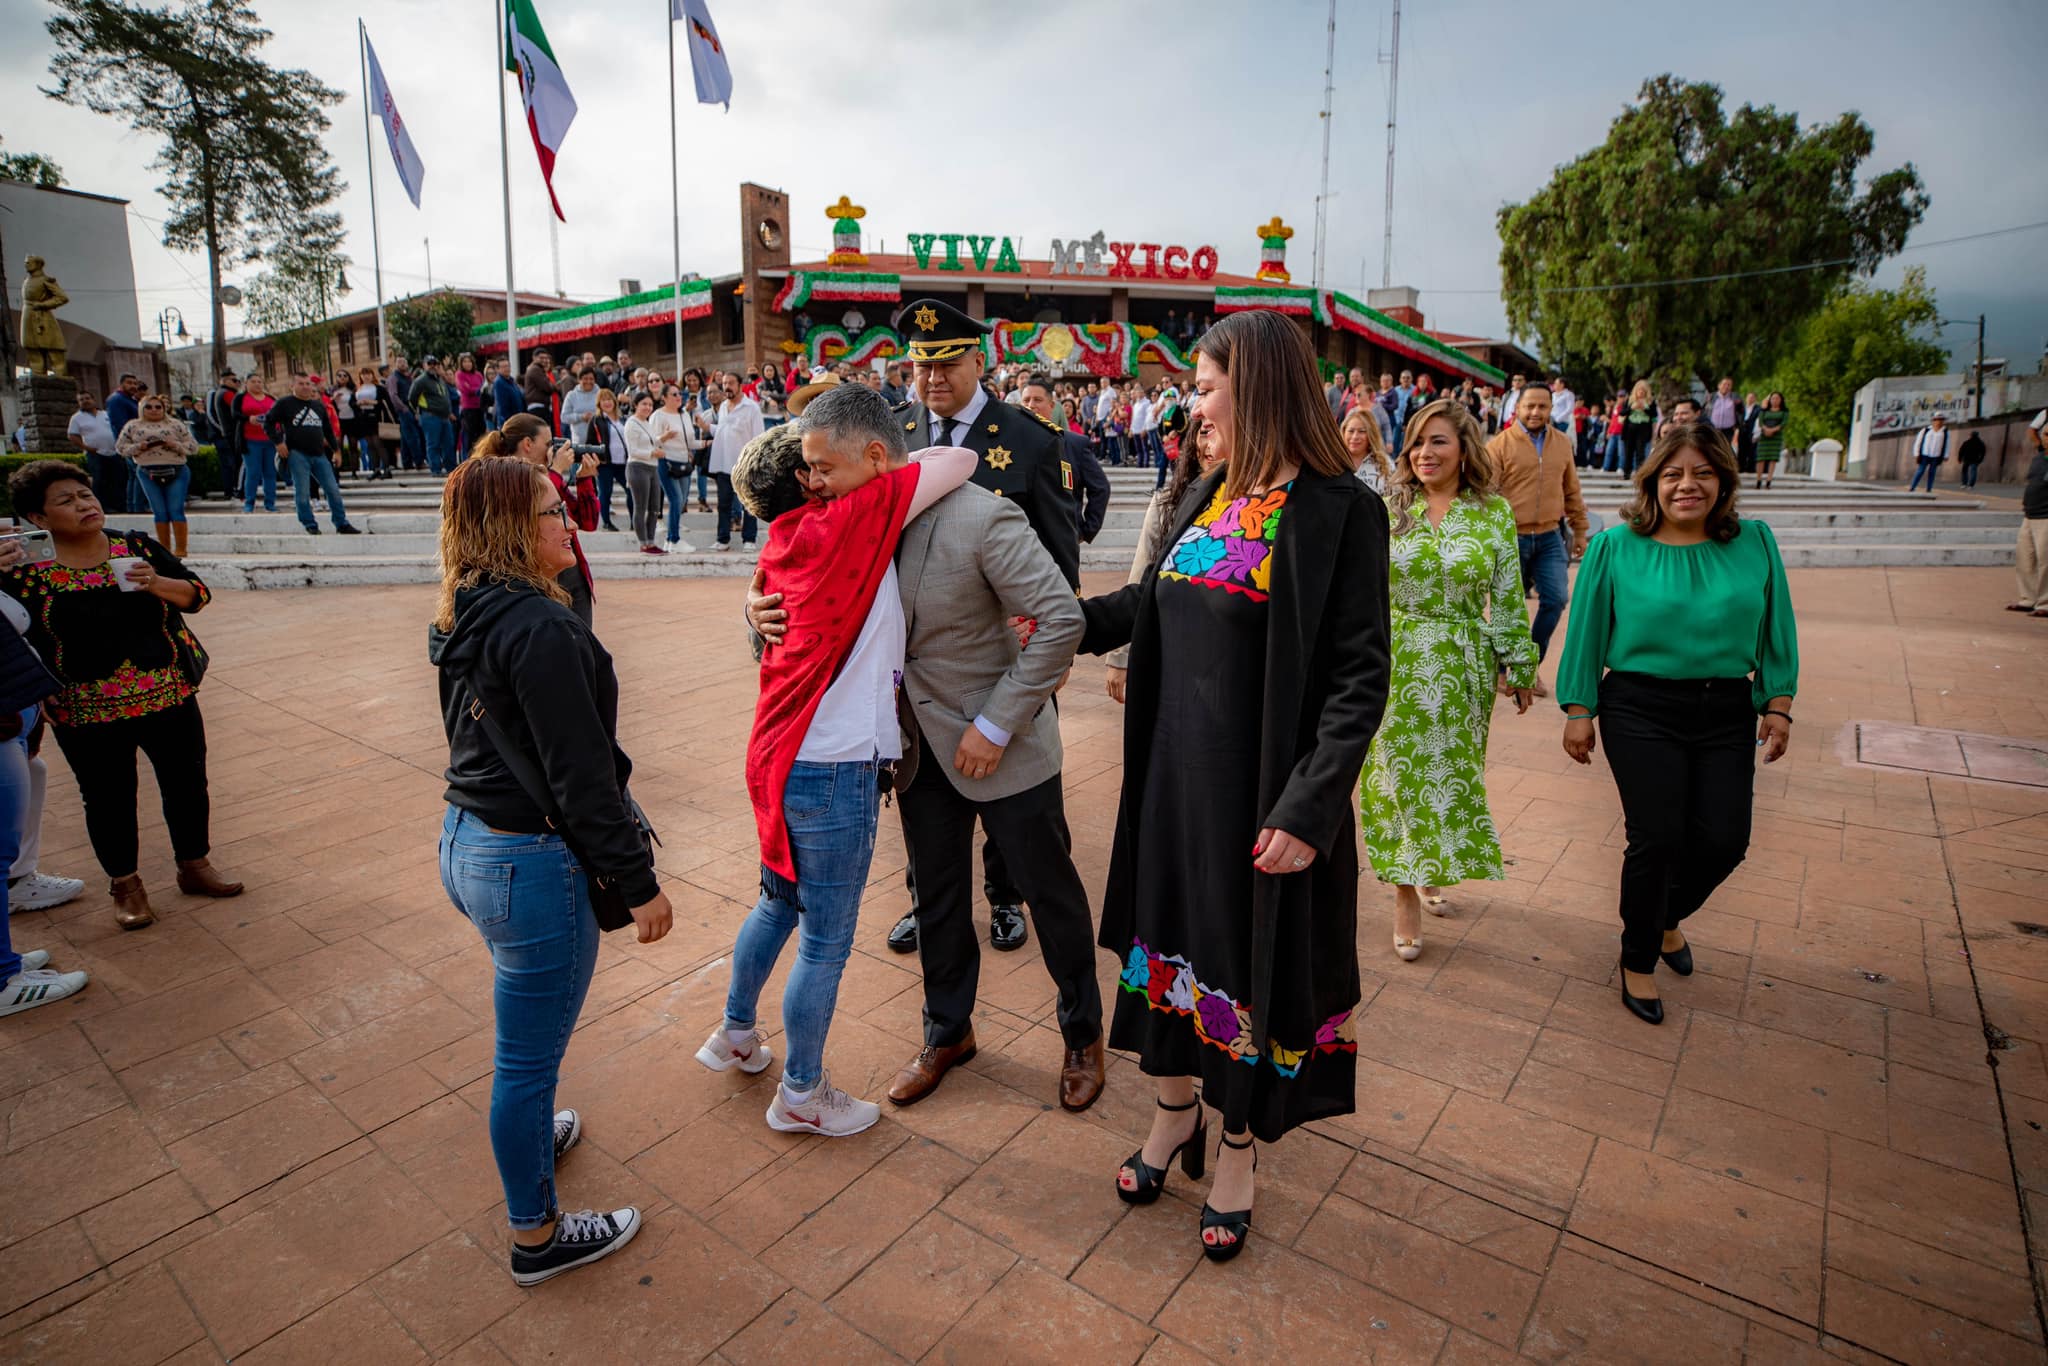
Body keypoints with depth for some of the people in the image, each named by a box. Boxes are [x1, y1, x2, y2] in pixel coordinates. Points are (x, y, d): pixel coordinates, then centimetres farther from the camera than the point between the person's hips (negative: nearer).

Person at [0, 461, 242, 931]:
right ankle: (125, 885, 29)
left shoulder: (136, 547, -1)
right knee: (109, 801, 10)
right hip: (89, 716, -2)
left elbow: (196, 593, 0)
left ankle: (194, 866, 32)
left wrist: (155, 584, -20)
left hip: (169, 698, 2)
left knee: (187, 784, 12)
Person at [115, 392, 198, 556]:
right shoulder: (133, 426, 13)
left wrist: (175, 445, -12)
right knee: (159, 512, 3)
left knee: (176, 510, -7)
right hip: (148, 473, 2)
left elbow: (193, 447, 5)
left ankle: (180, 548, -4)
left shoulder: (176, 425, 9)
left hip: (176, 472, -2)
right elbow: (120, 447, 12)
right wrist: (138, 447, -7)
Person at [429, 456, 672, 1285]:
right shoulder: (539, 627, -24)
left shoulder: (465, 617, 6)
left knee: (524, 1034, 31)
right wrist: (640, 883, -18)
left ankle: (531, 1131, 55)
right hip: (531, 863, -10)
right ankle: (536, 1236, 29)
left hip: (465, 841, 10)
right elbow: (580, 773, -24)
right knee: (529, 1052, 8)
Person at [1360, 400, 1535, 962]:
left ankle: (1432, 871, 36)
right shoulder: (1388, 509, 1)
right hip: (1395, 666, 0)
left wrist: (1519, 666, 3)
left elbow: (1508, 595, 3)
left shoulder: (1495, 511, 1)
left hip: (1463, 668, 1)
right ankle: (1406, 898, 17)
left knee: (1451, 777, 10)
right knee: (1401, 777, 4)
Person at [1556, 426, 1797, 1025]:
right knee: (1657, 838, -4)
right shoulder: (1615, 547, -4)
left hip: (1727, 713, 3)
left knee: (1724, 840, 2)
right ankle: (1638, 960, 19)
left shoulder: (1755, 543, 3)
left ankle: (1668, 917, 36)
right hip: (1642, 711, -3)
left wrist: (1778, 705, 5)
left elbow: (1777, 632, 9)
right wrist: (1578, 711, -2)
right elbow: (1586, 634, -2)